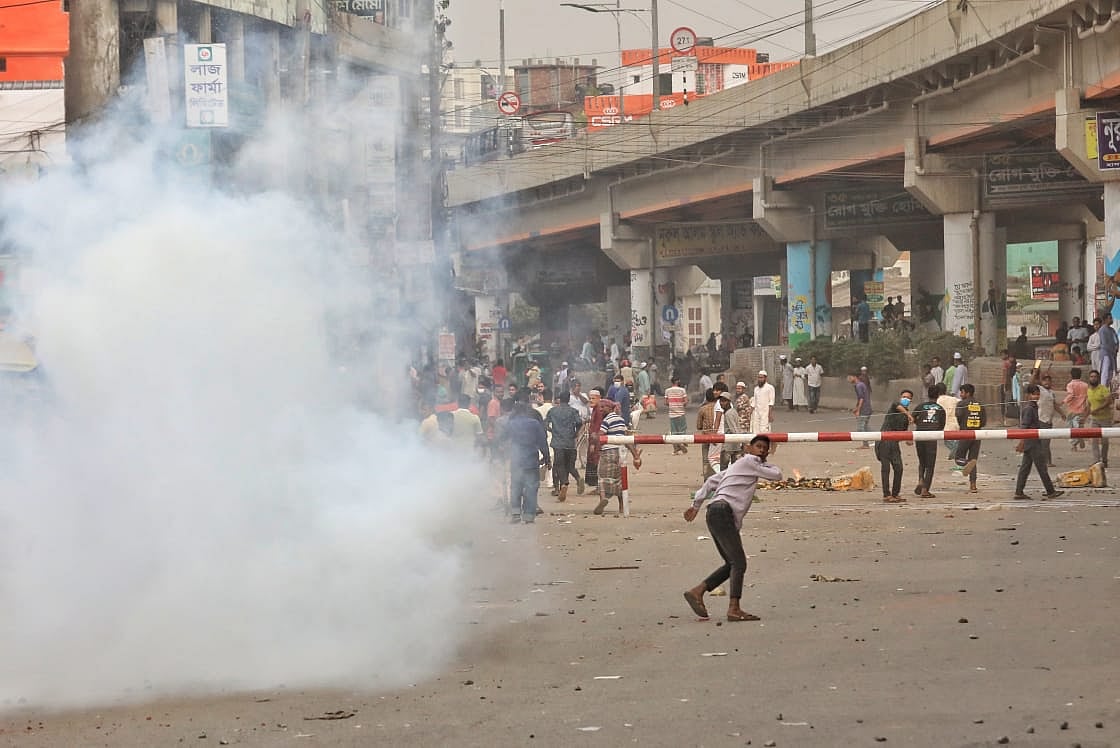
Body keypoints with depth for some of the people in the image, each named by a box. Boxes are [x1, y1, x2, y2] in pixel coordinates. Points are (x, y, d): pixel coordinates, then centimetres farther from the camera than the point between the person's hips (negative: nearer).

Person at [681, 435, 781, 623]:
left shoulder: (738, 466, 29)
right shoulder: (748, 462, 0)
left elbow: (712, 481, 30)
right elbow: (776, 475, 2)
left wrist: (696, 505, 29)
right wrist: (766, 464, 22)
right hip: (722, 511, -10)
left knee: (732, 564, 11)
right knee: (739, 563, -16)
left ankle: (697, 592, 9)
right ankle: (734, 609, -23)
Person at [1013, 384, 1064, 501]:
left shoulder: (1033, 407, 16)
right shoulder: (1029, 408, -15)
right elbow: (1024, 426, -20)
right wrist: (1022, 443, -23)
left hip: (1034, 442, 10)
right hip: (1032, 443, -10)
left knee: (1025, 467, 8)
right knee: (1042, 467, -4)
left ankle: (1019, 492, 8)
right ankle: (1050, 491, 1)